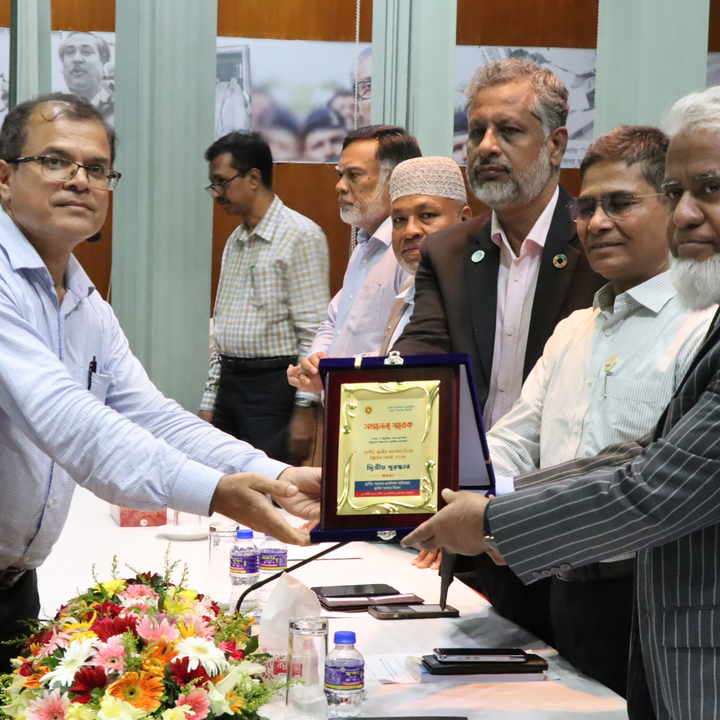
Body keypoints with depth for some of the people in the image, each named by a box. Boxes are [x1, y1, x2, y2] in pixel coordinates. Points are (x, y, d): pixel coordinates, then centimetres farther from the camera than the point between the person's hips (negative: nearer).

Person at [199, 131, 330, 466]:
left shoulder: (300, 235, -8)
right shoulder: (235, 241, 17)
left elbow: (314, 331, -13)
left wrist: (305, 409, -17)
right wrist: (209, 402, 16)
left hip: (275, 386, -8)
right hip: (229, 384, 8)